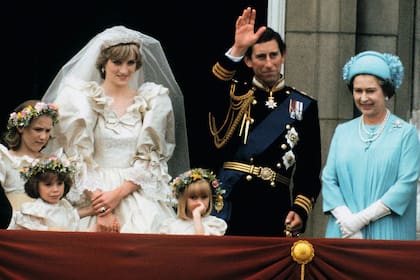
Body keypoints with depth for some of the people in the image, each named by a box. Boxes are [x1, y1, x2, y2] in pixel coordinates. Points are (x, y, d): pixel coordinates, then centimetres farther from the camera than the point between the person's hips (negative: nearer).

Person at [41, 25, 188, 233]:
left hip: (137, 191, 2)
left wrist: (119, 193, -10)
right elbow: (79, 160, -1)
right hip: (95, 191, -2)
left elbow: (150, 159, 6)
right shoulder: (81, 99, 4)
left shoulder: (153, 101, 11)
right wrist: (101, 208, -13)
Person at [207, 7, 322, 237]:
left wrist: (300, 210, -7)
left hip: (275, 210, 1)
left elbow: (310, 169, 7)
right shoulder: (235, 96, 9)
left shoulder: (303, 106, 11)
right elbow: (208, 91, -17)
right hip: (231, 206, -1)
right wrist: (237, 49, -26)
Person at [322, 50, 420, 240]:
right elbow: (329, 179, 6)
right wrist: (346, 221, -10)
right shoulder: (342, 132, 13)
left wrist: (361, 219, -12)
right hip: (344, 234, 3)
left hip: (388, 235, -3)